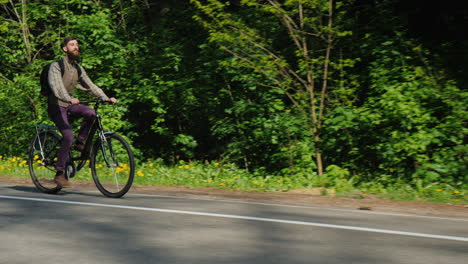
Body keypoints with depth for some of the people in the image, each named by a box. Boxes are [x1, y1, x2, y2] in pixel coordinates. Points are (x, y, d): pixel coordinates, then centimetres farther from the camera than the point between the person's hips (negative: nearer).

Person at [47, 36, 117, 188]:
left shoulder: (78, 69, 9)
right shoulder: (56, 66, -12)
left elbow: (90, 86, 3)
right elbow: (57, 86, -28)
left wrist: (105, 98, -14)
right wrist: (69, 99, -47)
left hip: (70, 105, 6)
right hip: (56, 106, -6)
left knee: (91, 113, -25)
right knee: (68, 136, -24)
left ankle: (80, 142, -3)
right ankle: (59, 174, -13)